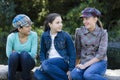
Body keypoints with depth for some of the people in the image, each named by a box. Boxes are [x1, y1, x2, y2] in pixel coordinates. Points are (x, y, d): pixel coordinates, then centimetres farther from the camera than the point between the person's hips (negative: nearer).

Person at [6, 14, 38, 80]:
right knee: (14, 55, -33)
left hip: (28, 62, 0)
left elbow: (33, 54, -19)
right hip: (16, 63, 0)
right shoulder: (11, 37, -14)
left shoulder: (33, 35, -15)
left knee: (24, 54, -33)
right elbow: (8, 55, -12)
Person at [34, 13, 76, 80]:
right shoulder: (45, 36, 6)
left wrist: (70, 70, -8)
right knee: (37, 74, -28)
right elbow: (42, 52, 14)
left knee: (46, 64, -35)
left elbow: (72, 53, -1)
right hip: (50, 63, 3)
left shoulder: (65, 36, -3)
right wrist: (43, 63, -5)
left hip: (63, 62, -3)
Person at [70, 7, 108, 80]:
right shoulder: (79, 31, 3)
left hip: (99, 62, -3)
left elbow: (101, 54, -11)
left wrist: (85, 65, -17)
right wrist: (77, 64, 7)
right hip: (84, 62, 3)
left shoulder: (102, 33, -5)